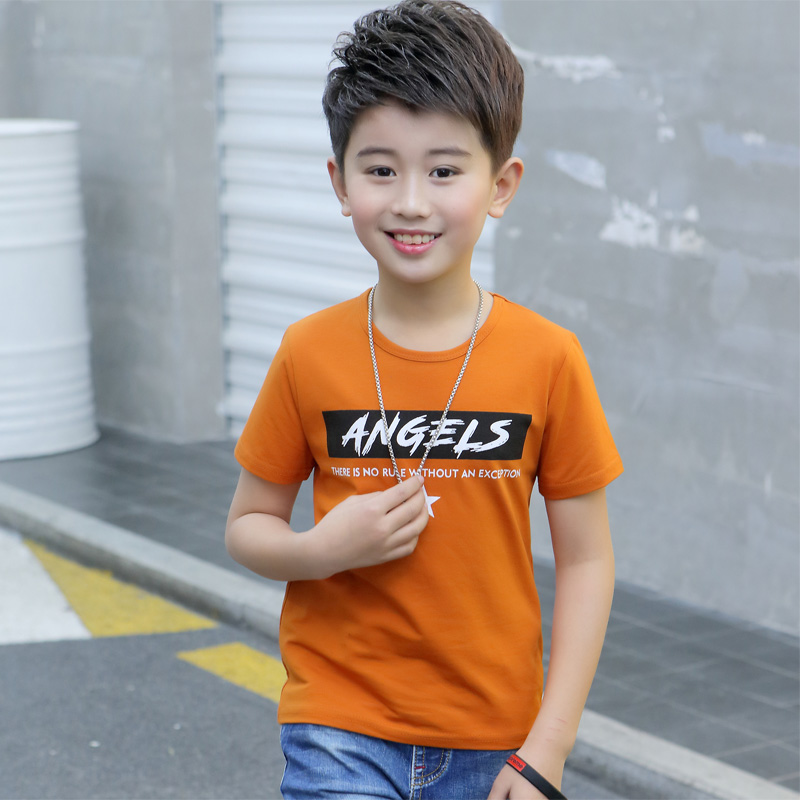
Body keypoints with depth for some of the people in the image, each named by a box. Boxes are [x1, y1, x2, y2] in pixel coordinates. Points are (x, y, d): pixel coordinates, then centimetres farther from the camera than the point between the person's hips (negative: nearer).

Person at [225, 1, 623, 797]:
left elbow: (585, 560, -3)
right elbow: (248, 524, 5)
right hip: (339, 733, 0)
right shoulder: (311, 354, -6)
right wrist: (324, 549, -17)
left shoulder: (546, 358, -8)